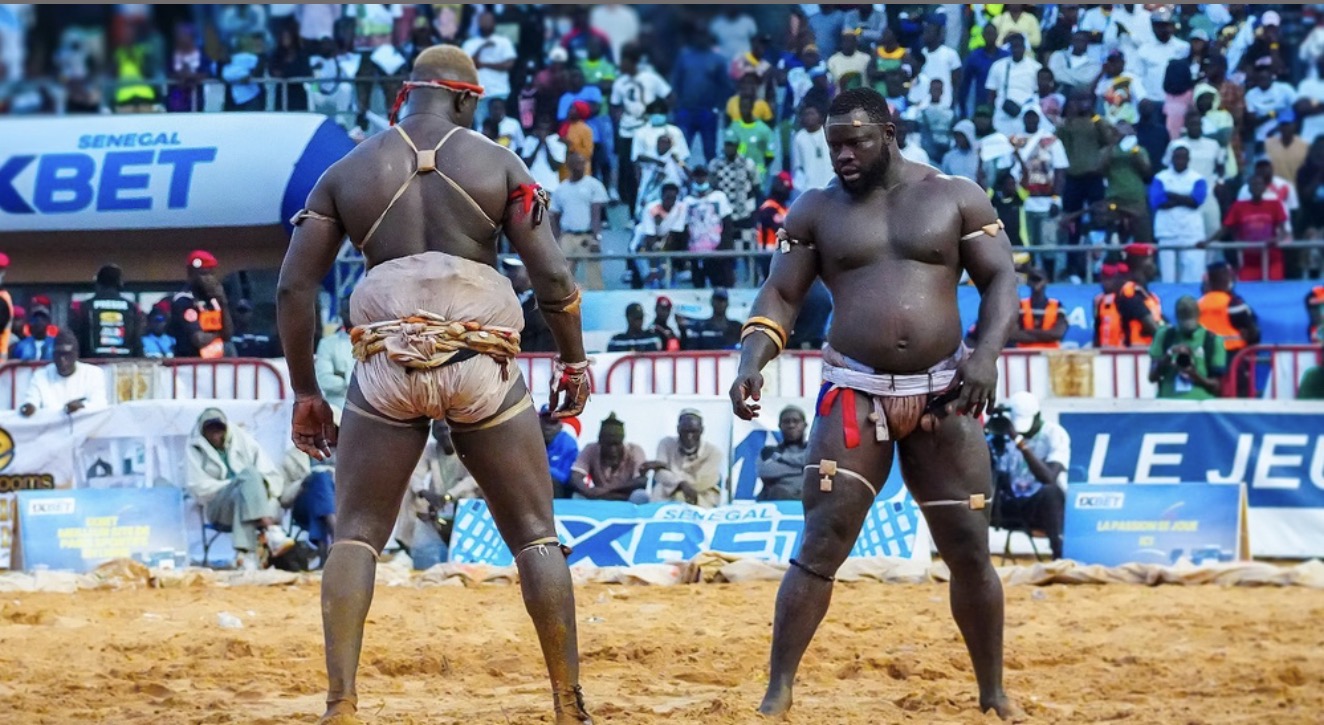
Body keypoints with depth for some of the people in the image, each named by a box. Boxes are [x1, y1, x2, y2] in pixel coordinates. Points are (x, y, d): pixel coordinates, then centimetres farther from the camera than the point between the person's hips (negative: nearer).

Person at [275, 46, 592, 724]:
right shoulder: (499, 164, 4)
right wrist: (573, 362, 12)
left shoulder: (347, 172, 8)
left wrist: (304, 390, 12)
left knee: (354, 537, 10)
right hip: (482, 368, -1)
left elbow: (294, 287, 4)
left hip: (387, 368, 1)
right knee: (536, 536, 10)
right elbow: (553, 275, -2)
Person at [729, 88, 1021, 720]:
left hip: (942, 396, 0)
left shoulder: (957, 198, 3)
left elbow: (1000, 281, 1)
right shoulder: (816, 210, 6)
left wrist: (987, 352, -17)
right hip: (854, 395, 0)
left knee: (969, 550, 3)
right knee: (821, 544, -10)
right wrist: (751, 361, -14)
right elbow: (781, 294, 4)